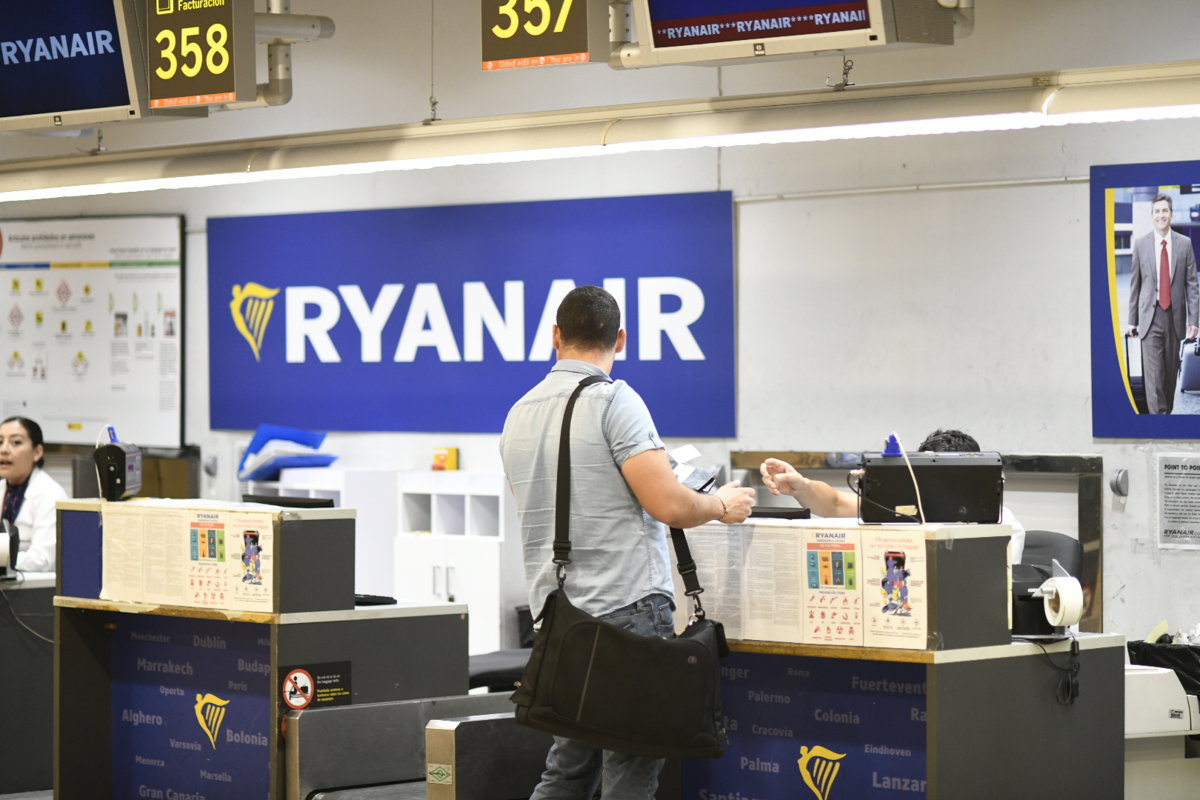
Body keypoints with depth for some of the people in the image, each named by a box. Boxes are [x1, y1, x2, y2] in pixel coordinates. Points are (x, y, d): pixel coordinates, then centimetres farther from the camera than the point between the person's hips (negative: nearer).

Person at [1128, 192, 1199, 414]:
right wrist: (1132, 321, 5)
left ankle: (1168, 411, 27)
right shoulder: (1141, 245, 2)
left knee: (1171, 370, 11)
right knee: (1153, 372, -9)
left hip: (1175, 316, 1)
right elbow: (1135, 285, 6)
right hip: (1150, 317, -1)